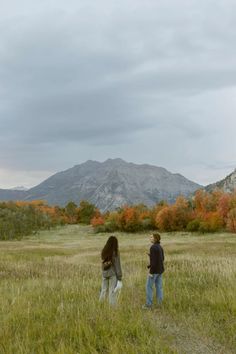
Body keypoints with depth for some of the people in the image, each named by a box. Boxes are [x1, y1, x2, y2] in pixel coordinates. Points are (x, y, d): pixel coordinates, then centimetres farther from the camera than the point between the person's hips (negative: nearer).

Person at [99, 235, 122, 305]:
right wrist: (119, 278, -7)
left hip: (104, 274, 5)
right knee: (112, 292, 3)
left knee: (104, 291, 15)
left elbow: (103, 263, 4)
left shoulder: (104, 252, 1)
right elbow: (117, 266, -12)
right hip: (113, 274, -5)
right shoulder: (115, 252, -14)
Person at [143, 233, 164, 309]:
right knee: (159, 286, 12)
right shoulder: (160, 247, 9)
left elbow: (153, 260, -24)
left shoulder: (153, 247, -20)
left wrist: (151, 272, -20)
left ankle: (148, 304, 6)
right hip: (160, 269, 9)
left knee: (149, 286, 2)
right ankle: (160, 304, 15)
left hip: (154, 270, -9)